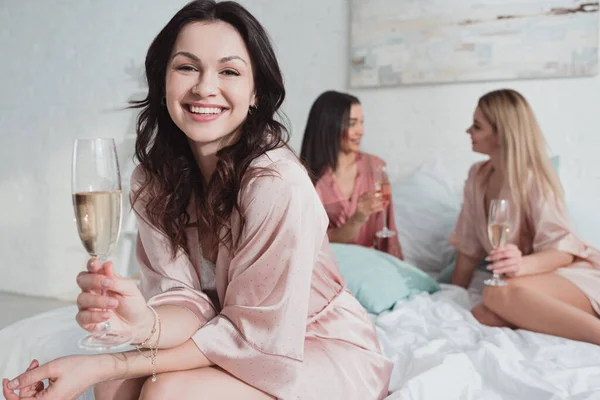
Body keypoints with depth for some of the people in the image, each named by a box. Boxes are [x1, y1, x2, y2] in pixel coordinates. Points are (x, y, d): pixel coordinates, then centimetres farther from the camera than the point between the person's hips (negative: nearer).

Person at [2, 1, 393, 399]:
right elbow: (189, 298, -12)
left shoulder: (278, 183, -28)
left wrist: (106, 365, -27)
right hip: (238, 345, 4)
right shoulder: (154, 179, -8)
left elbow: (255, 332, -22)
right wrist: (146, 324, -36)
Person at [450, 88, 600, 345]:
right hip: (531, 277, 5)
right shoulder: (477, 177, 4)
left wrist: (523, 264, -39)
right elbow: (470, 246, 8)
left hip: (571, 274, -5)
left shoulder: (533, 179, -14)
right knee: (480, 316, -28)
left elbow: (563, 250, -19)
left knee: (501, 294, -37)